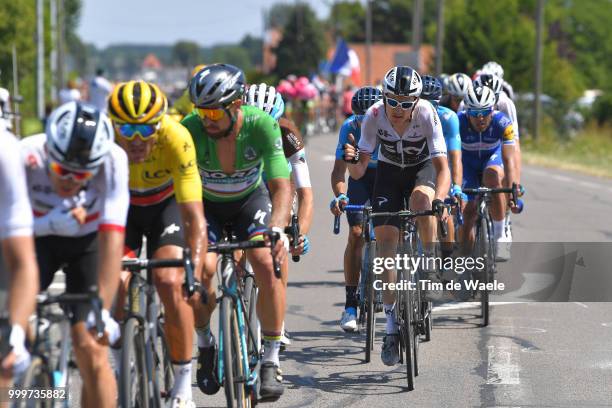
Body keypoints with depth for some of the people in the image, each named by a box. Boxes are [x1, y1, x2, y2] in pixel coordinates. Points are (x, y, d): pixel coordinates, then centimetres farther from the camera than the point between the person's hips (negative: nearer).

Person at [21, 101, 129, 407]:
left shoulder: (112, 161, -34)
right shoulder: (25, 157, -33)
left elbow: (112, 236, -37)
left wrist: (102, 309, -43)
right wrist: (49, 224, -53)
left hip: (87, 243, -1)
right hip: (39, 237, 1)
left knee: (91, 351, -12)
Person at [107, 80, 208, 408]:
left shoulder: (177, 139, -37)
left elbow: (195, 219, -39)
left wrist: (195, 274, -51)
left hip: (166, 201, -1)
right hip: (120, 204, 1)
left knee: (170, 283, -20)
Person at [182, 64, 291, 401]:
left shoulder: (262, 126, -29)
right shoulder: (191, 129, -29)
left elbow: (281, 185, -33)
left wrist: (278, 229, -50)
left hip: (250, 200, 0)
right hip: (207, 205, 0)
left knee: (268, 266, -24)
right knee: (201, 267, -25)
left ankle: (271, 360, -9)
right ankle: (205, 345, 3)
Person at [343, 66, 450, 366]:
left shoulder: (427, 114, -30)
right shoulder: (374, 116, -26)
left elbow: (442, 166, -33)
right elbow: (359, 172, -24)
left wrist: (439, 200, -51)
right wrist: (352, 161, -47)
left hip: (423, 167, -2)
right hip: (389, 171, 2)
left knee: (420, 197, -37)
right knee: (385, 236, -11)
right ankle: (391, 325, -5)